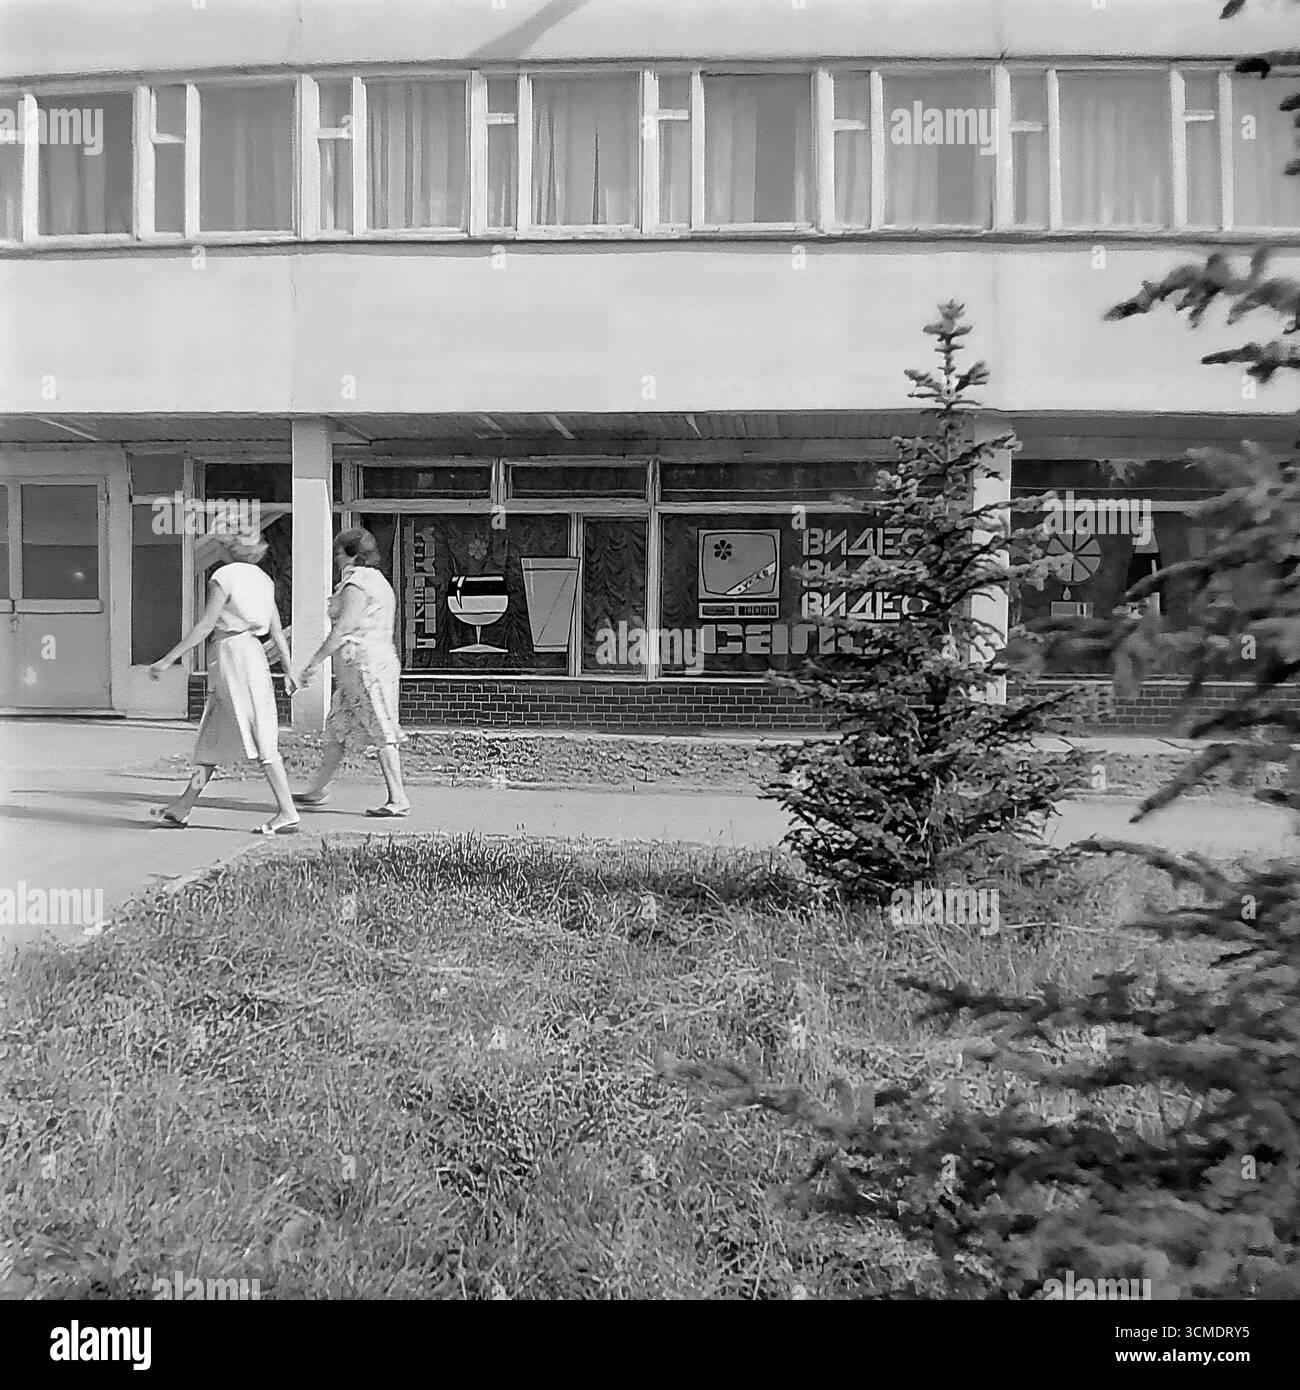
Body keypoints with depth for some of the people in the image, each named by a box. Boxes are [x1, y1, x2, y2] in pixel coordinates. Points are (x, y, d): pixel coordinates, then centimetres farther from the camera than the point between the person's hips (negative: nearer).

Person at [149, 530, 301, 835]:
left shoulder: (224, 577, -12)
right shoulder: (262, 578, 11)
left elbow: (205, 626, -15)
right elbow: (277, 630, 11)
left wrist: (168, 659, -12)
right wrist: (288, 670, 18)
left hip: (231, 654, -9)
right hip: (252, 653, 9)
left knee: (260, 741, -9)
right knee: (212, 737, 14)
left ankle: (287, 814, -10)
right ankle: (182, 809, 22)